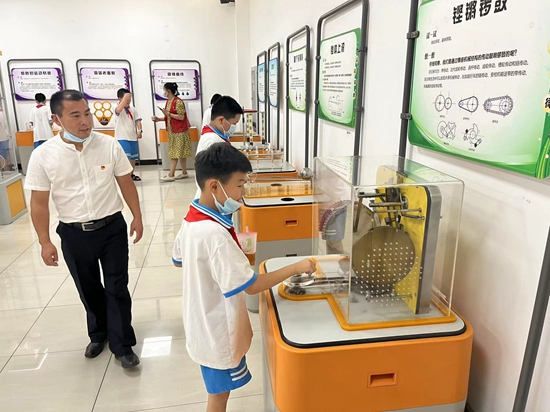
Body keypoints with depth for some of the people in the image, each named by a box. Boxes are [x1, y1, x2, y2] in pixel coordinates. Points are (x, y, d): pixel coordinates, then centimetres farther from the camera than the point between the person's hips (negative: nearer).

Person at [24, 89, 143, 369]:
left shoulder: (109, 145, -8)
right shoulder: (43, 155, -9)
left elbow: (126, 184, 2)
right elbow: (39, 202, -3)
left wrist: (137, 218, 4)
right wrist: (45, 243, -3)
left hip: (112, 228, 0)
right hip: (74, 234, 1)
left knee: (117, 289, 7)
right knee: (89, 291, 18)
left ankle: (122, 345, 22)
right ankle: (99, 334, 42)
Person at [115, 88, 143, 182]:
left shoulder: (133, 109, 9)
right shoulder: (118, 109, -8)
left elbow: (137, 120, 5)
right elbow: (119, 110, -33)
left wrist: (140, 130, -10)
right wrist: (125, 97, -34)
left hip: (133, 137, 6)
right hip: (122, 138, -6)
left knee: (133, 157, 16)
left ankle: (131, 174, 32)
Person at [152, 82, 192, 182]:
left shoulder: (178, 102, -15)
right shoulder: (168, 101, 11)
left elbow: (181, 117, -18)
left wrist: (168, 114, -20)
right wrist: (159, 119, 6)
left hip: (179, 131, -9)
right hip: (172, 130, 9)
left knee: (176, 153, -6)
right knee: (180, 153, 11)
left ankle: (171, 175, -5)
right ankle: (184, 173, 17)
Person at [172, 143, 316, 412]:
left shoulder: (192, 219, -4)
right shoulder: (215, 234, -33)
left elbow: (179, 260, 13)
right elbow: (251, 286, -29)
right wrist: (296, 268, -21)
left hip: (205, 324, 8)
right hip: (218, 331, -8)